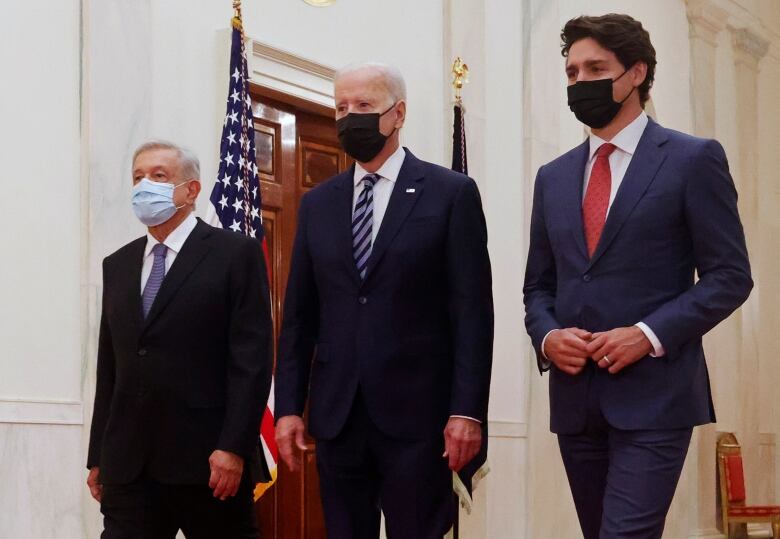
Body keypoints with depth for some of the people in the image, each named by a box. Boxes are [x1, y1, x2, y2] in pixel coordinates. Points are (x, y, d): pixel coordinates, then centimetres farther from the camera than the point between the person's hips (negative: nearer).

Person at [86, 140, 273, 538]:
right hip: (128, 463, 5)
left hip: (208, 459, -4)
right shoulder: (117, 266, 16)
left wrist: (234, 447, -16)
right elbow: (109, 368, 16)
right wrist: (98, 456, 13)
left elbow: (251, 359, -9)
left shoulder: (235, 254, -1)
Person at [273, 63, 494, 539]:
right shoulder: (317, 203, 12)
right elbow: (299, 316, 11)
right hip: (336, 414, 4)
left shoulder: (451, 193, 0)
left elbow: (472, 311, -5)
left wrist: (467, 409, -12)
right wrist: (289, 406, 4)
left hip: (416, 412, -4)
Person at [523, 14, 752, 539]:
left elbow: (730, 276, -5)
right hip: (575, 398, 6)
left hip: (654, 395, -5)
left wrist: (649, 334, -16)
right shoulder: (553, 177, 15)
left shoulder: (693, 159, -1)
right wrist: (546, 335, -4)